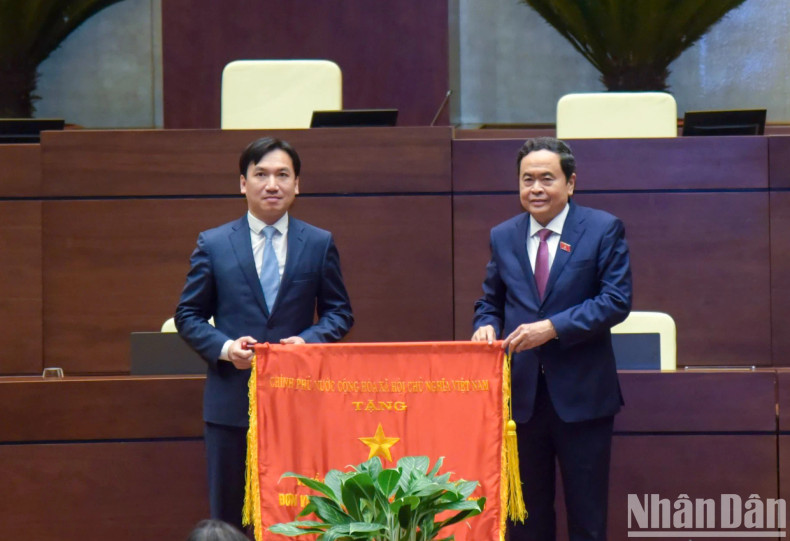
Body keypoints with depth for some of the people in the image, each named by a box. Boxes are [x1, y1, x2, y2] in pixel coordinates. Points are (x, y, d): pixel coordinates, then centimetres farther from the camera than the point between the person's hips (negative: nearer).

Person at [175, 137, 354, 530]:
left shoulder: (320, 244, 8)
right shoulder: (213, 244, 6)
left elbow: (339, 312, 9)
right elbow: (188, 315, 7)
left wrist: (308, 341, -11)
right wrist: (224, 347, -11)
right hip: (232, 401, 0)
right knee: (229, 519, 4)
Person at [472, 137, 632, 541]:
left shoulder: (603, 229, -3)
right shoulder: (503, 237, 10)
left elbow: (617, 301, -11)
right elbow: (490, 301, 18)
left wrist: (553, 327, -19)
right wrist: (486, 325, -6)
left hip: (581, 392, -4)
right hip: (521, 392, 4)